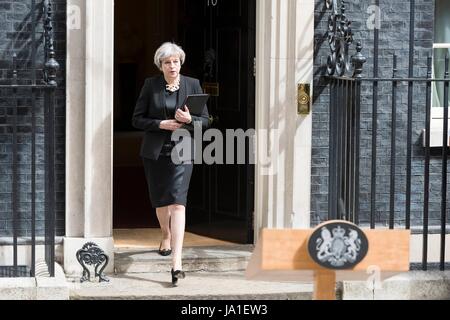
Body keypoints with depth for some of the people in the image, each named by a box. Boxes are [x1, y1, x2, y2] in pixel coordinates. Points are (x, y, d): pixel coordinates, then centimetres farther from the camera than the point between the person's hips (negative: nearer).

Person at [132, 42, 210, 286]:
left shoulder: (192, 85, 2)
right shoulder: (151, 85, 1)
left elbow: (205, 120, 5)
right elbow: (137, 119, 2)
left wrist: (190, 120, -16)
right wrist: (161, 124, -13)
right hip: (155, 152, 2)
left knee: (177, 202, -16)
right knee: (160, 201, 16)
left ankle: (176, 263, -22)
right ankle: (166, 237, 49)